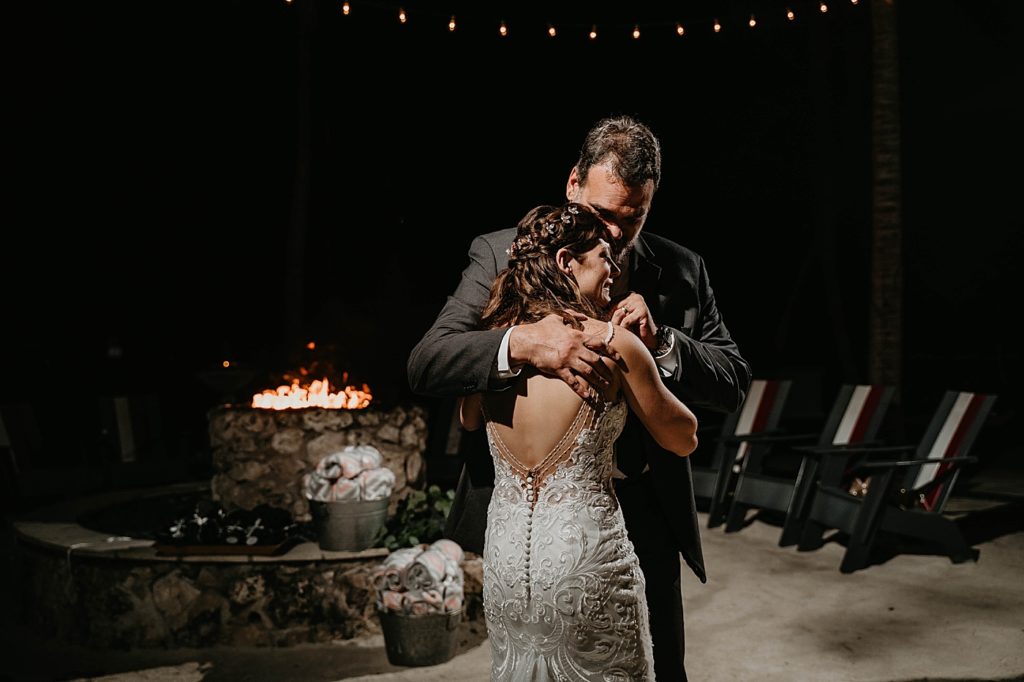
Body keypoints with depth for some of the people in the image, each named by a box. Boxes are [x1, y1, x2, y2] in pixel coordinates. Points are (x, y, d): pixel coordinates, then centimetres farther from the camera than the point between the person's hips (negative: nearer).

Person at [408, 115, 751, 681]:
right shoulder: (502, 255, -6)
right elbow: (424, 364, -14)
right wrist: (520, 343, -32)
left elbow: (733, 385, 2)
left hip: (644, 513, 2)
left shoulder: (682, 272, 2)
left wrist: (661, 342, -17)